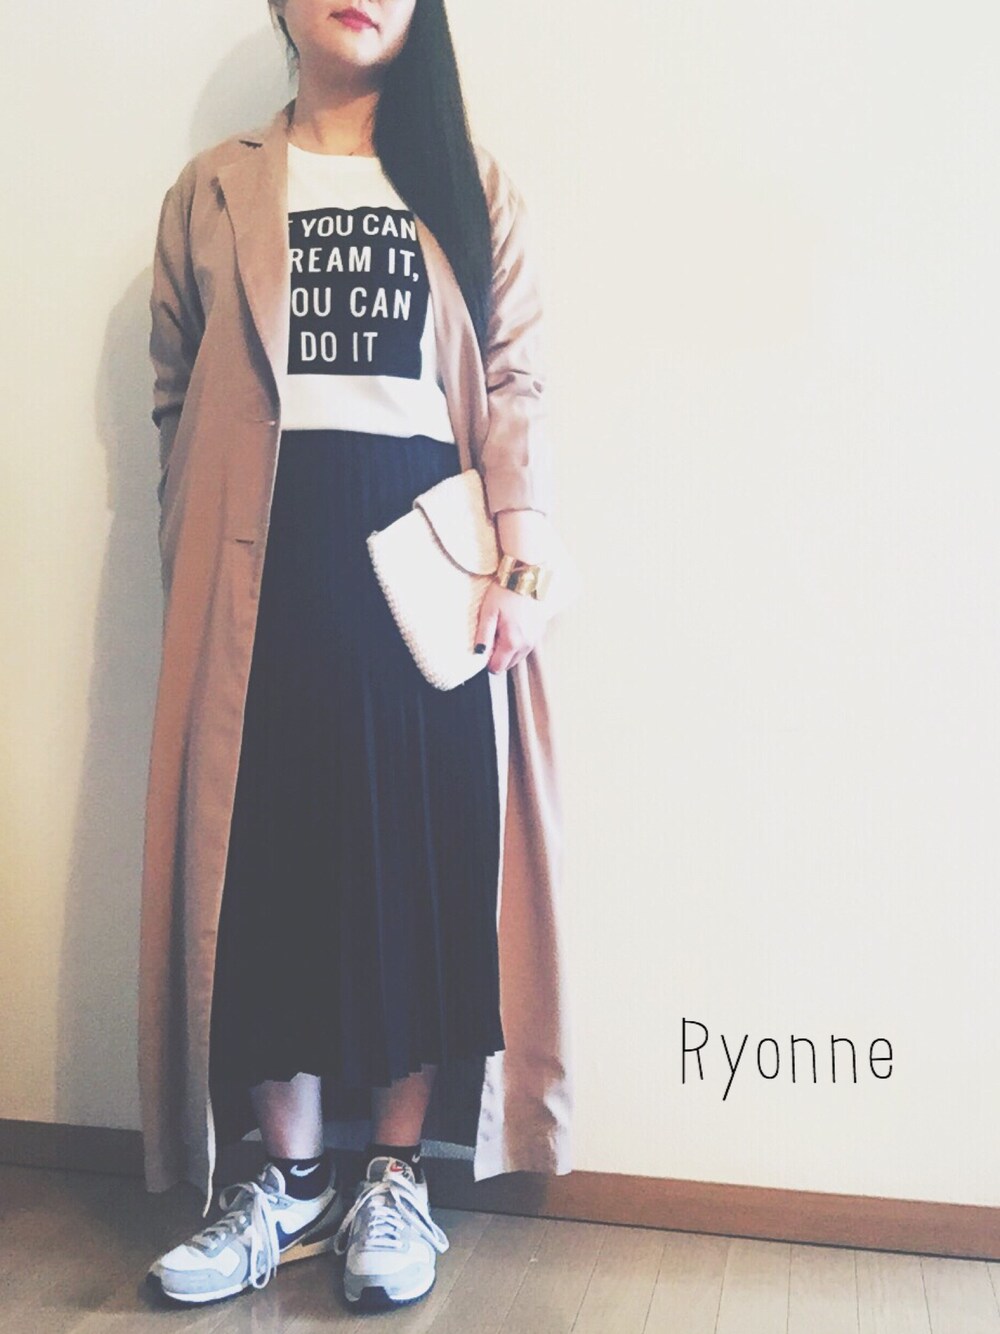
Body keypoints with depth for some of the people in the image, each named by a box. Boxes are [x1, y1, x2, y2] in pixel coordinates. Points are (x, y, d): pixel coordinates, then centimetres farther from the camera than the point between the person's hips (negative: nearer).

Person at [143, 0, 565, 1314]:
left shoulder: (460, 185, 14)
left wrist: (524, 565, -5)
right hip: (265, 551, 1)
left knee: (418, 838, 0)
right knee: (270, 838, 0)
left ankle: (397, 1178, 15)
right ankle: (292, 1180, 15)